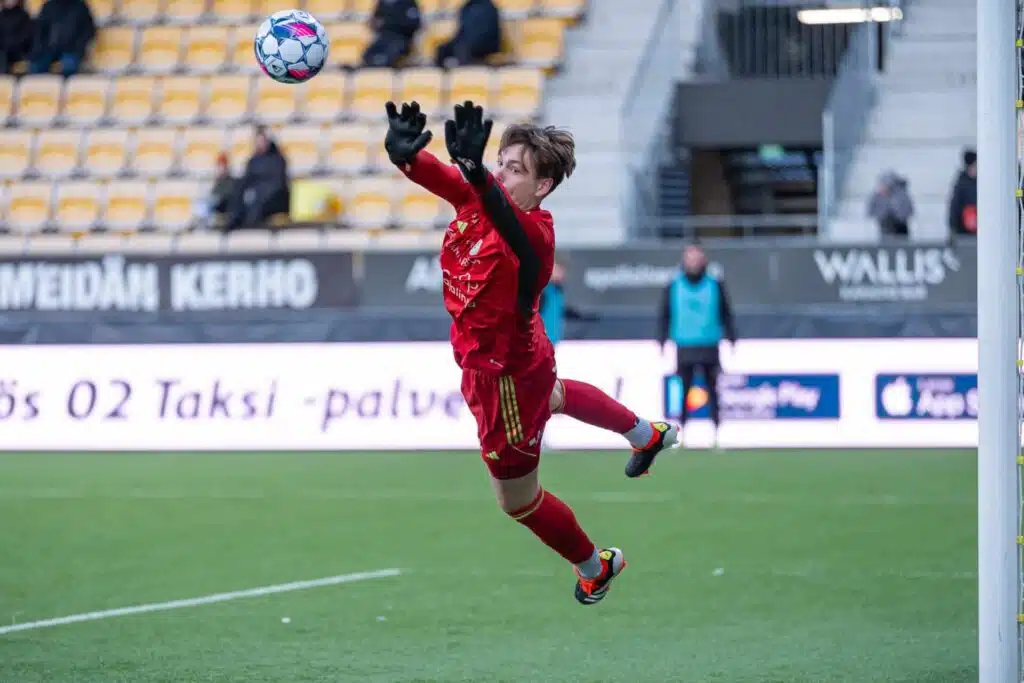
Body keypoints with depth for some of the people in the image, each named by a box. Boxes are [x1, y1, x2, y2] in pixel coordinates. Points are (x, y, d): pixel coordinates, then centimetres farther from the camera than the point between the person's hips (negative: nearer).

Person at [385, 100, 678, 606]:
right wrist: (405, 154, -57)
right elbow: (442, 177, -34)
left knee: (518, 501, 14)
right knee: (552, 396, 42)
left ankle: (594, 566, 42)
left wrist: (476, 173, -80)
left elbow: (510, 222, -60)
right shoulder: (476, 199, -15)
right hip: (515, 360, 8)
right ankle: (648, 435, 70)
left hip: (505, 372, -8)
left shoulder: (534, 232, -36)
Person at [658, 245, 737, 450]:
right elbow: (665, 315, 9)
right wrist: (662, 339, 3)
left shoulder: (715, 285, 3)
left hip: (709, 347, 0)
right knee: (682, 392, -1)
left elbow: (726, 313, 7)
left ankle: (716, 435, 3)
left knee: (713, 391, 0)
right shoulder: (674, 286, 5)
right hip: (684, 347, 0)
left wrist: (731, 338, 2)